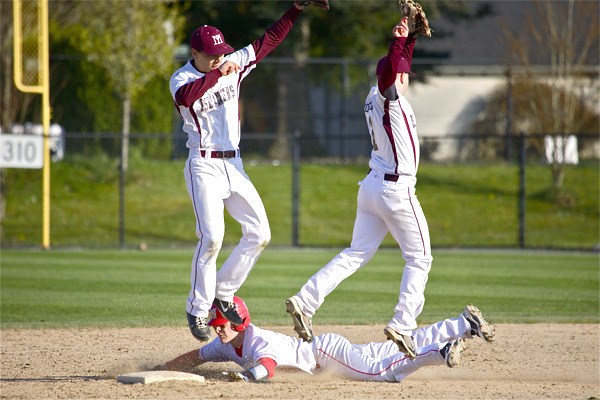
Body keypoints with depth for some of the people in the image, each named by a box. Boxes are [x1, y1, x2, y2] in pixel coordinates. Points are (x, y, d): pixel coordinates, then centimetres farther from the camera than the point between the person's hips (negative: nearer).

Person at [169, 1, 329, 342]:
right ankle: (198, 310, -8)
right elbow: (185, 97, -34)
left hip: (234, 164, 7)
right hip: (205, 166, -7)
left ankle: (223, 293, 15)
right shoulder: (183, 79, -10)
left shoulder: (234, 63, 6)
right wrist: (218, 73, -35)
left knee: (260, 234, 2)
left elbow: (269, 40, 8)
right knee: (212, 237, -18)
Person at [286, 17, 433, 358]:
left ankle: (306, 302, -1)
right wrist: (399, 41, -37)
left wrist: (410, 38, 14)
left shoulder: (376, 98, 10)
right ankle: (403, 326, -2)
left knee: (356, 254, 11)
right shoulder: (387, 97, -12)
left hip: (372, 187, 8)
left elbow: (397, 67, 24)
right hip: (396, 190, -8)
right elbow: (390, 73, -34)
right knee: (419, 259, 4)